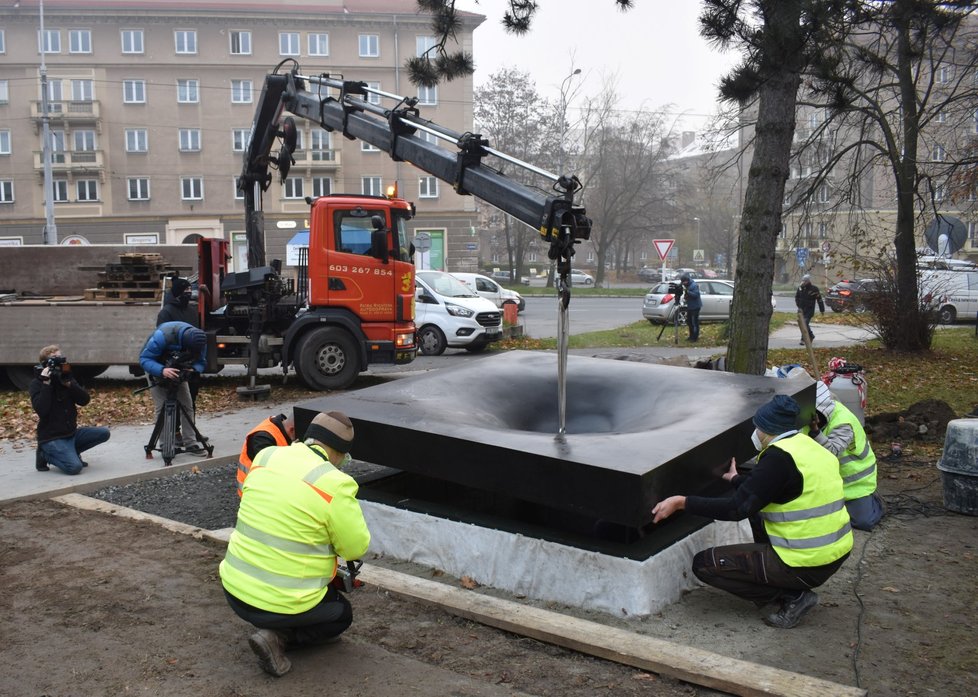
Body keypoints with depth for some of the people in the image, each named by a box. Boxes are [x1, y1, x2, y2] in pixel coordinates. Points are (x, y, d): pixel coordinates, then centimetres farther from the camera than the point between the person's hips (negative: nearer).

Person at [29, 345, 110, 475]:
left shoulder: (66, 379, 9)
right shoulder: (37, 384, -7)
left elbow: (85, 400, -5)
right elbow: (41, 410, -24)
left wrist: (68, 383, -16)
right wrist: (46, 384, -24)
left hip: (71, 433, 7)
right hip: (52, 438, -7)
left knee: (103, 433, -8)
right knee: (75, 467, -26)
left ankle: (70, 453, 7)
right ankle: (45, 454, 2)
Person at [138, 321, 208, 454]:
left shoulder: (198, 341, -25)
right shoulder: (162, 336, -39)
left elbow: (201, 362, -11)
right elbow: (144, 359, -33)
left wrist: (194, 370, -35)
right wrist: (162, 371, -50)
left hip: (178, 369, 4)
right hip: (157, 368, -4)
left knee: (187, 404, -5)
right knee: (162, 407, -12)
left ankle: (190, 442, 1)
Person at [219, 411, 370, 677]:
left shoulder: (265, 456, -3)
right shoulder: (335, 484, -21)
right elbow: (357, 548, -10)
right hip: (282, 605, -7)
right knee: (342, 615, 22)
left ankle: (273, 629, 14)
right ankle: (277, 637, 1)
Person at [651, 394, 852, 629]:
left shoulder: (779, 456, -18)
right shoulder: (810, 446, 8)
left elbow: (738, 508, -22)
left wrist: (682, 502, -18)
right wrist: (737, 480, 39)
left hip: (807, 566, -9)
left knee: (704, 564, -3)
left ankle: (791, 597, -2)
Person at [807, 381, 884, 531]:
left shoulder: (843, 424, -33)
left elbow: (832, 452, -45)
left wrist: (814, 431, -58)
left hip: (855, 480, -6)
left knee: (863, 521, -5)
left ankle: (874, 502, 27)